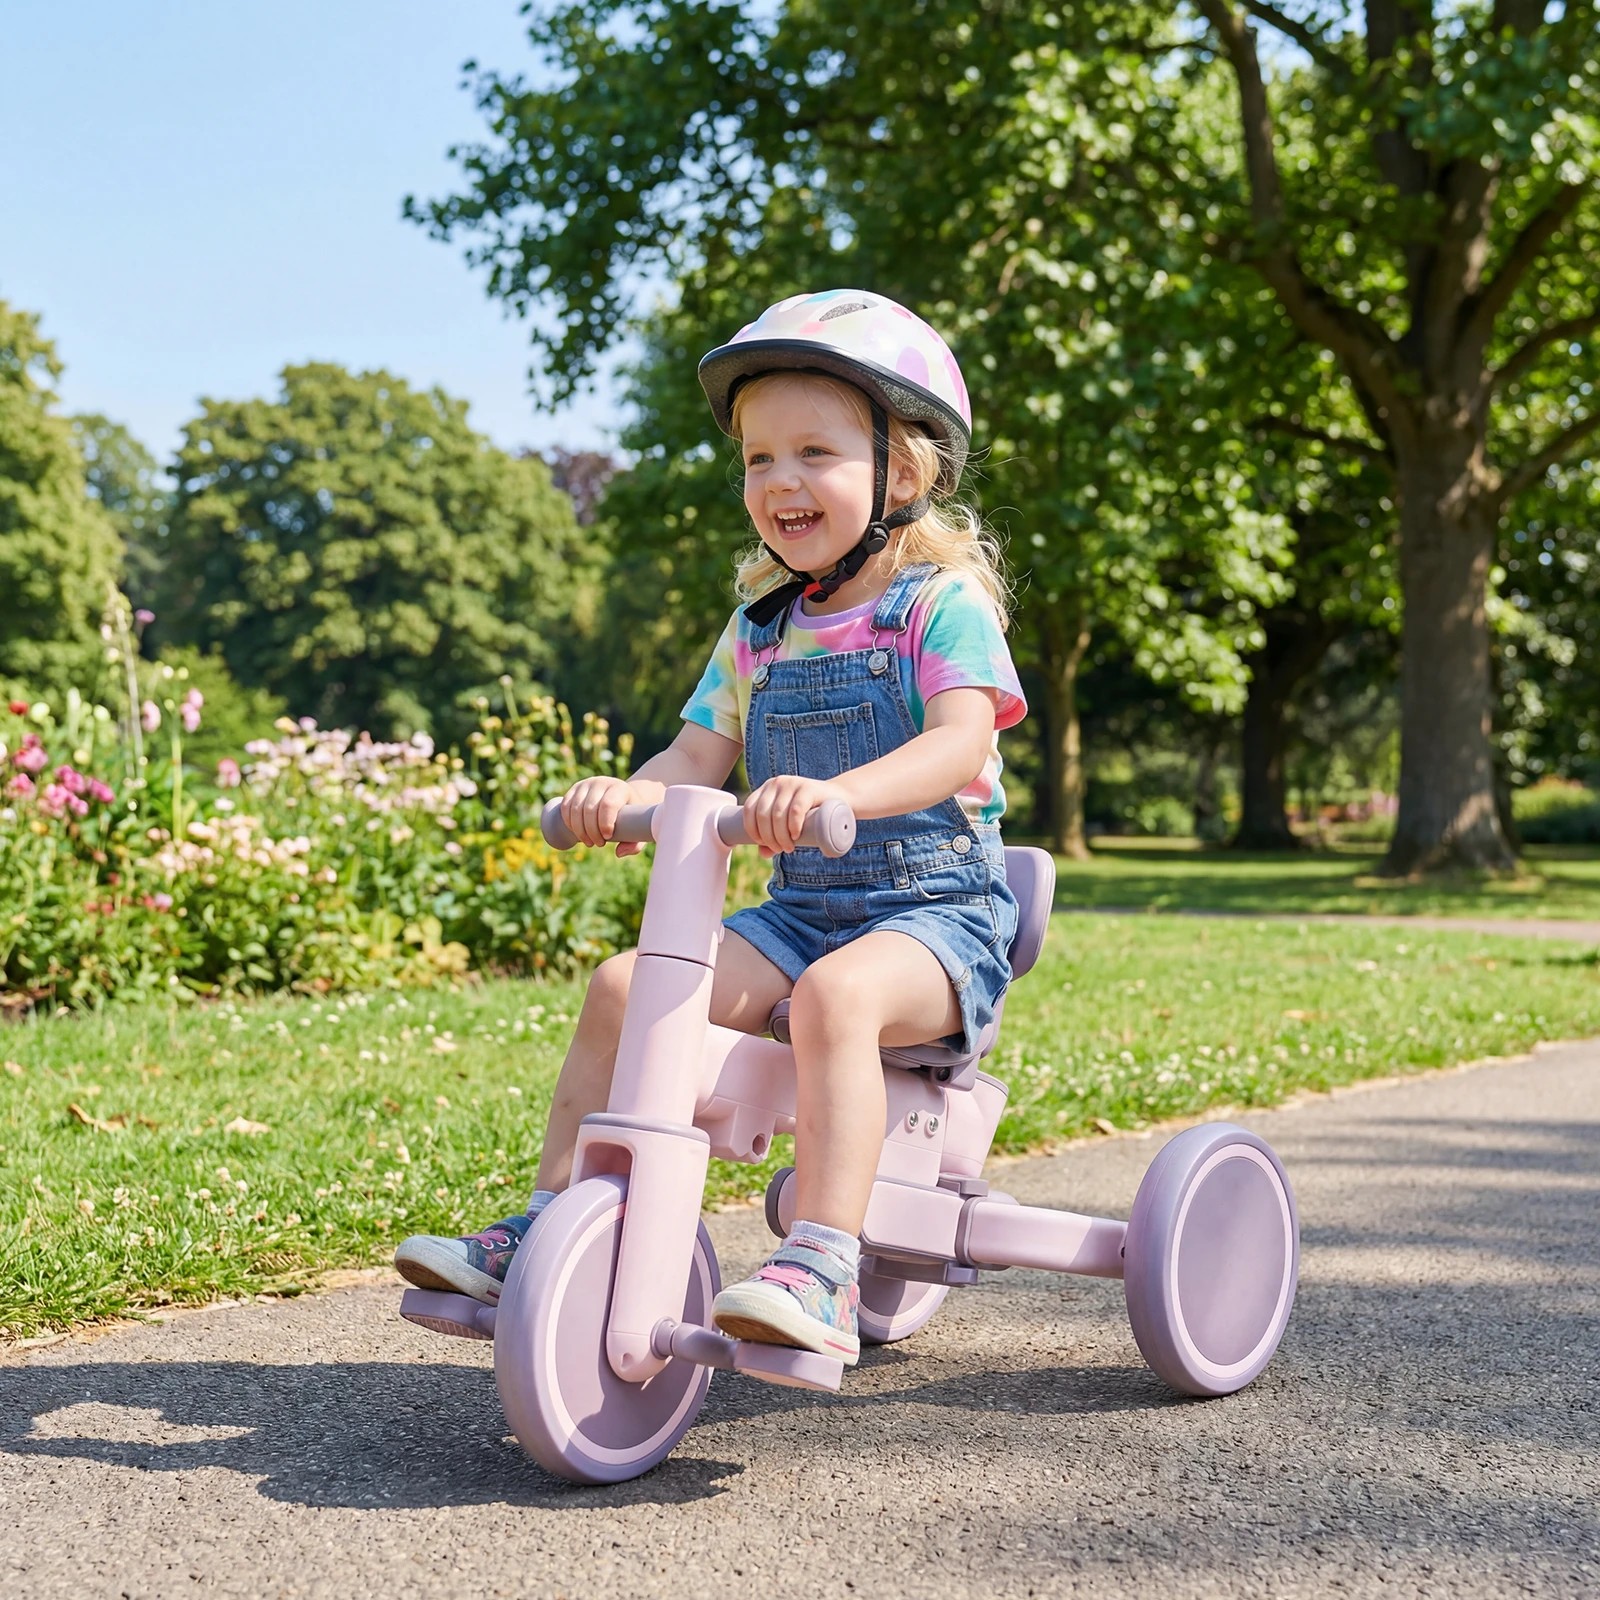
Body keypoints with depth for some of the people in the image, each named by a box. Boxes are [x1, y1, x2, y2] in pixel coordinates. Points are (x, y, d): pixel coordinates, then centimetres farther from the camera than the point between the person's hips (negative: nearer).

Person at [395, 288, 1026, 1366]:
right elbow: (698, 758, 10)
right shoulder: (760, 631, 14)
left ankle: (820, 1276, -40)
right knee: (624, 986, -11)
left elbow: (959, 741, -23)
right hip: (800, 907, 6)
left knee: (836, 995, -37)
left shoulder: (944, 605, -6)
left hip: (938, 906, -6)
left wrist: (835, 791, -41)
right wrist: (631, 793, -15)